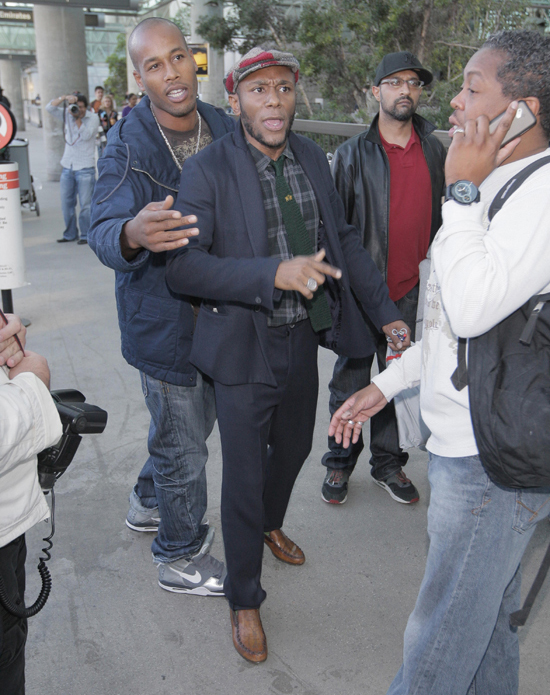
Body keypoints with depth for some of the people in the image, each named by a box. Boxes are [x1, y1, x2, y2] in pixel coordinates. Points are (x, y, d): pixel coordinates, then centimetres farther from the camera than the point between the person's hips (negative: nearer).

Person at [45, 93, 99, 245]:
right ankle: (70, 234, 19)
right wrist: (64, 98, -11)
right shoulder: (67, 115, 10)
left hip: (85, 168, -5)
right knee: (66, 202, 8)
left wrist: (78, 118, -14)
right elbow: (50, 108, 0)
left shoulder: (93, 118, -2)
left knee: (85, 204, -5)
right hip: (67, 166, 5)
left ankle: (86, 235, 5)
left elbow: (86, 135, -16)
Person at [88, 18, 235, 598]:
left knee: (193, 422, 24)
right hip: (164, 320, -6)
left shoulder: (225, 130, 2)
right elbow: (102, 230, -26)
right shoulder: (127, 147, -15)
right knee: (184, 447, 6)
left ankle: (148, 503, 50)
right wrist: (132, 234, -49)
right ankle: (181, 558, 29)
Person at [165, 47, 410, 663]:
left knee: (293, 448, 25)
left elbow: (344, 238, 11)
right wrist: (275, 273, -36)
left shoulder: (312, 157, 2)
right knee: (244, 478, 5)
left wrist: (385, 311, 9)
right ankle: (244, 598, 29)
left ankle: (270, 524, 58)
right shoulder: (207, 170, -16)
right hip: (244, 349, -6)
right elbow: (181, 266, -25)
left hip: (303, 339, 6)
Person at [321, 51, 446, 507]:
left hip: (411, 290, 3)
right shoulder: (352, 153, -5)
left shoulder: (435, 151, 5)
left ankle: (388, 463, 31)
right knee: (350, 384, 9)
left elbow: (440, 216, 12)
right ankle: (340, 463, 28)